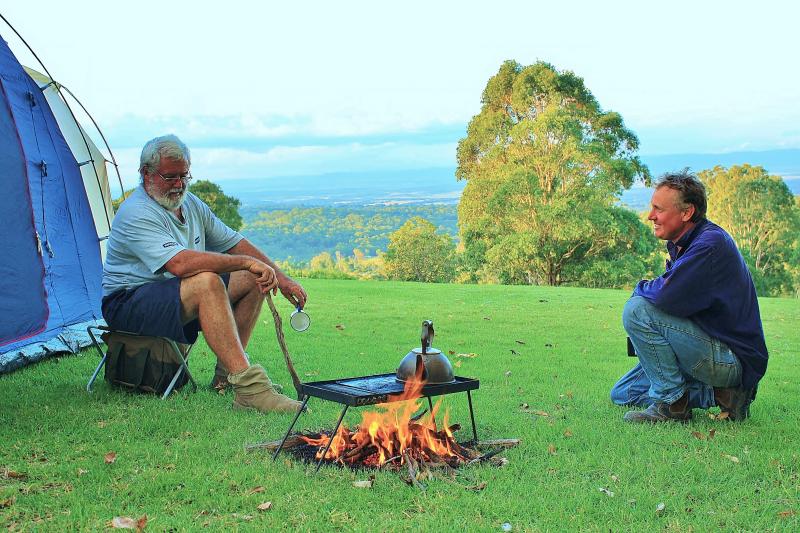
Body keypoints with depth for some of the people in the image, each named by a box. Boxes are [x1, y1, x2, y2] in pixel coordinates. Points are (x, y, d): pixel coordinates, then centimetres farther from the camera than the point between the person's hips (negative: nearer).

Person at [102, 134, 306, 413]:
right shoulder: (136, 214, -20)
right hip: (127, 304, -9)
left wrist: (279, 276, 3)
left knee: (252, 280, -1)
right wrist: (246, 262, -32)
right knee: (207, 282, -35)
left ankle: (226, 372, -1)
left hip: (181, 295, 9)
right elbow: (180, 263, -35)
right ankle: (248, 388, -40)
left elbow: (235, 244, 14)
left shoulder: (190, 203, 9)